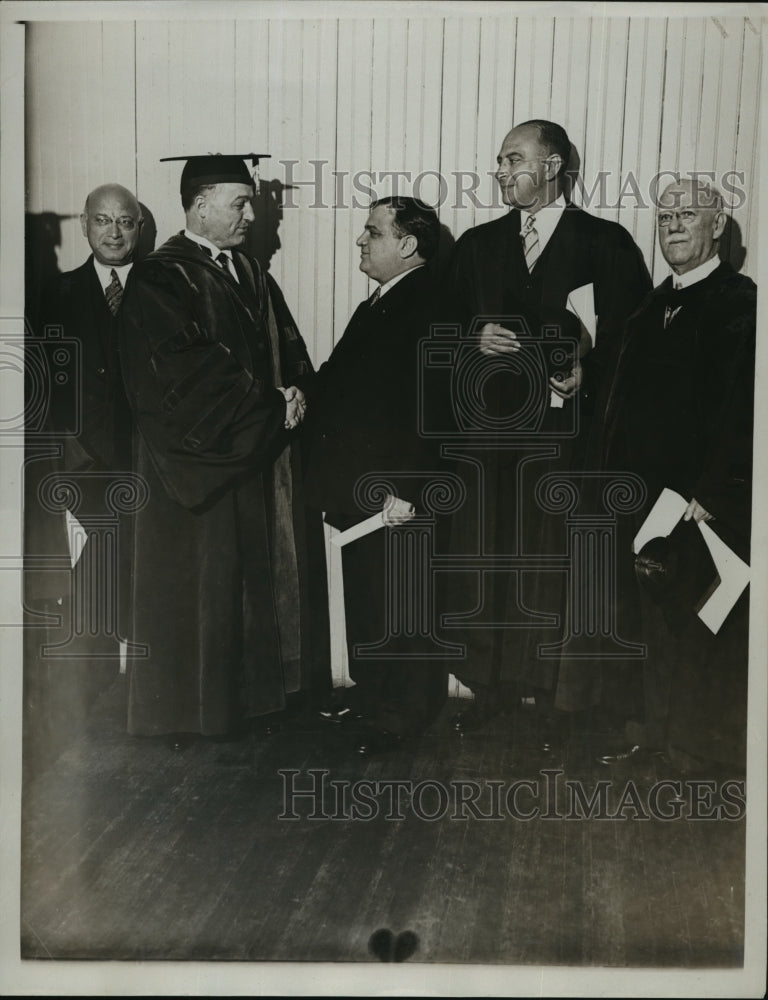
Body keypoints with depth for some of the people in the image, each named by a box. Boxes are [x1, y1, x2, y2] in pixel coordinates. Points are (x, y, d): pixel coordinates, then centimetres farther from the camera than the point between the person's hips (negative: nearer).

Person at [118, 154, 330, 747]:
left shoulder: (250, 275, 14)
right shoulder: (161, 280, -11)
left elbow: (289, 348, 13)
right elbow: (191, 373, -20)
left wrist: (297, 391, -8)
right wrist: (270, 403, -16)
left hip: (266, 451, 7)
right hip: (203, 459, -7)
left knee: (269, 576, 10)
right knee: (203, 583, 2)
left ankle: (265, 690, 23)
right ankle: (190, 706, 16)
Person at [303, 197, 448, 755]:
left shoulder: (431, 308, -17)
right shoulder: (377, 306, 14)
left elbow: (428, 409, -24)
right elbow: (340, 381, 21)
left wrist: (406, 490, -26)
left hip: (393, 491, -9)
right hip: (356, 485, 9)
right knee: (363, 596, 20)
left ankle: (404, 713, 19)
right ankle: (370, 689, 36)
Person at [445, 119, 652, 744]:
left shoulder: (607, 243, 1)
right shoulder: (477, 245, 13)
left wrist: (592, 370, -16)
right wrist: (476, 337, -5)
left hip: (570, 431, -3)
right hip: (492, 429, 4)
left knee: (559, 563, 2)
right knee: (489, 558, 8)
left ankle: (553, 696, 16)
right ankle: (494, 685, 22)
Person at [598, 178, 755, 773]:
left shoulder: (739, 303, -10)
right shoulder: (656, 306, 13)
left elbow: (740, 410, -17)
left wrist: (709, 494, -19)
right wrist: (623, 474, 8)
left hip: (708, 501, -7)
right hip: (647, 492, 7)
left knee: (703, 629, 4)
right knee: (654, 622, 14)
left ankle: (702, 745, 19)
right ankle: (658, 731, 27)